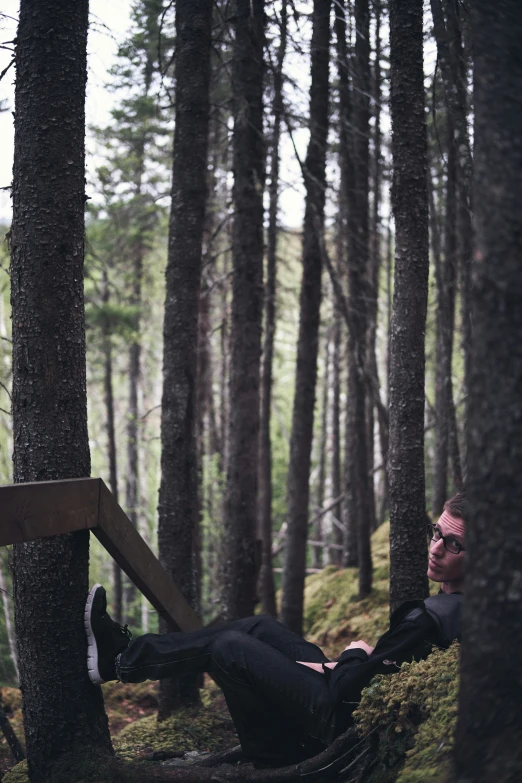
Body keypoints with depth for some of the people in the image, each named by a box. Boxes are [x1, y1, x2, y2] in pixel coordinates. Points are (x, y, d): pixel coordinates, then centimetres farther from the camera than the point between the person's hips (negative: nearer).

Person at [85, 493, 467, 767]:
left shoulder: (436, 617, -25)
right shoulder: (451, 603, 6)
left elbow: (350, 687, -27)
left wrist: (355, 655, -6)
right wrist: (344, 664, 0)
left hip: (339, 721, -9)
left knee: (228, 646, -4)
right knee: (260, 628, 12)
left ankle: (122, 662, 17)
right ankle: (124, 651, 16)